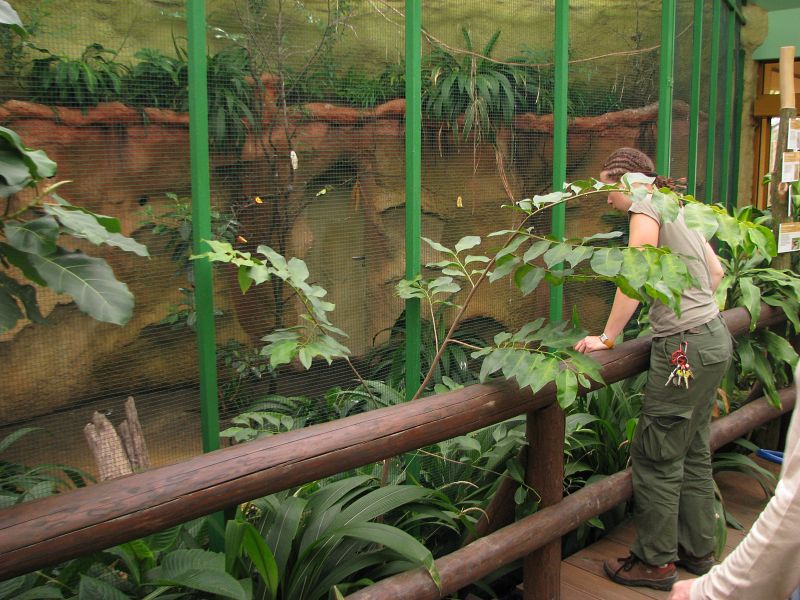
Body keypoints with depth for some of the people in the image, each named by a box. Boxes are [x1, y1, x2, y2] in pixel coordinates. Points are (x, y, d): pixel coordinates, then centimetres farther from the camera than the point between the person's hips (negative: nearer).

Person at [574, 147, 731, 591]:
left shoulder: (647, 206, -10)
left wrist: (607, 338, -12)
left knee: (656, 457, 0)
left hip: (685, 347, -10)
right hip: (713, 339, 10)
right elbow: (716, 270, 22)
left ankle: (655, 562, 10)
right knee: (692, 454, 17)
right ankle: (697, 550, 28)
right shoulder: (681, 207, 17)